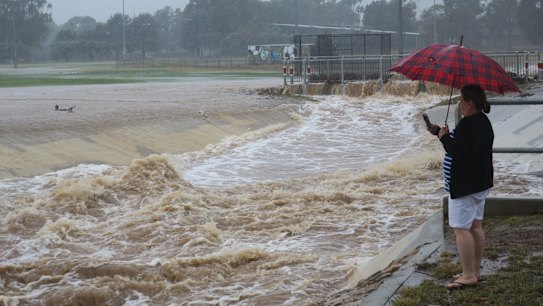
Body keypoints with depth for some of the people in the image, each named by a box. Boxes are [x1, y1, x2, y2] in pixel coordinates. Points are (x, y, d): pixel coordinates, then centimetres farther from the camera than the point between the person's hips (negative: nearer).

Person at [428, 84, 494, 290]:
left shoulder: (467, 124, -21)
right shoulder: (484, 122, 11)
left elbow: (455, 151, -25)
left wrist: (444, 136, -9)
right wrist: (447, 135, 15)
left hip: (464, 185, -10)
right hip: (481, 182, 10)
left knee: (461, 228, -7)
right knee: (476, 226, 14)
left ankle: (469, 275, -6)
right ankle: (475, 271, 21)